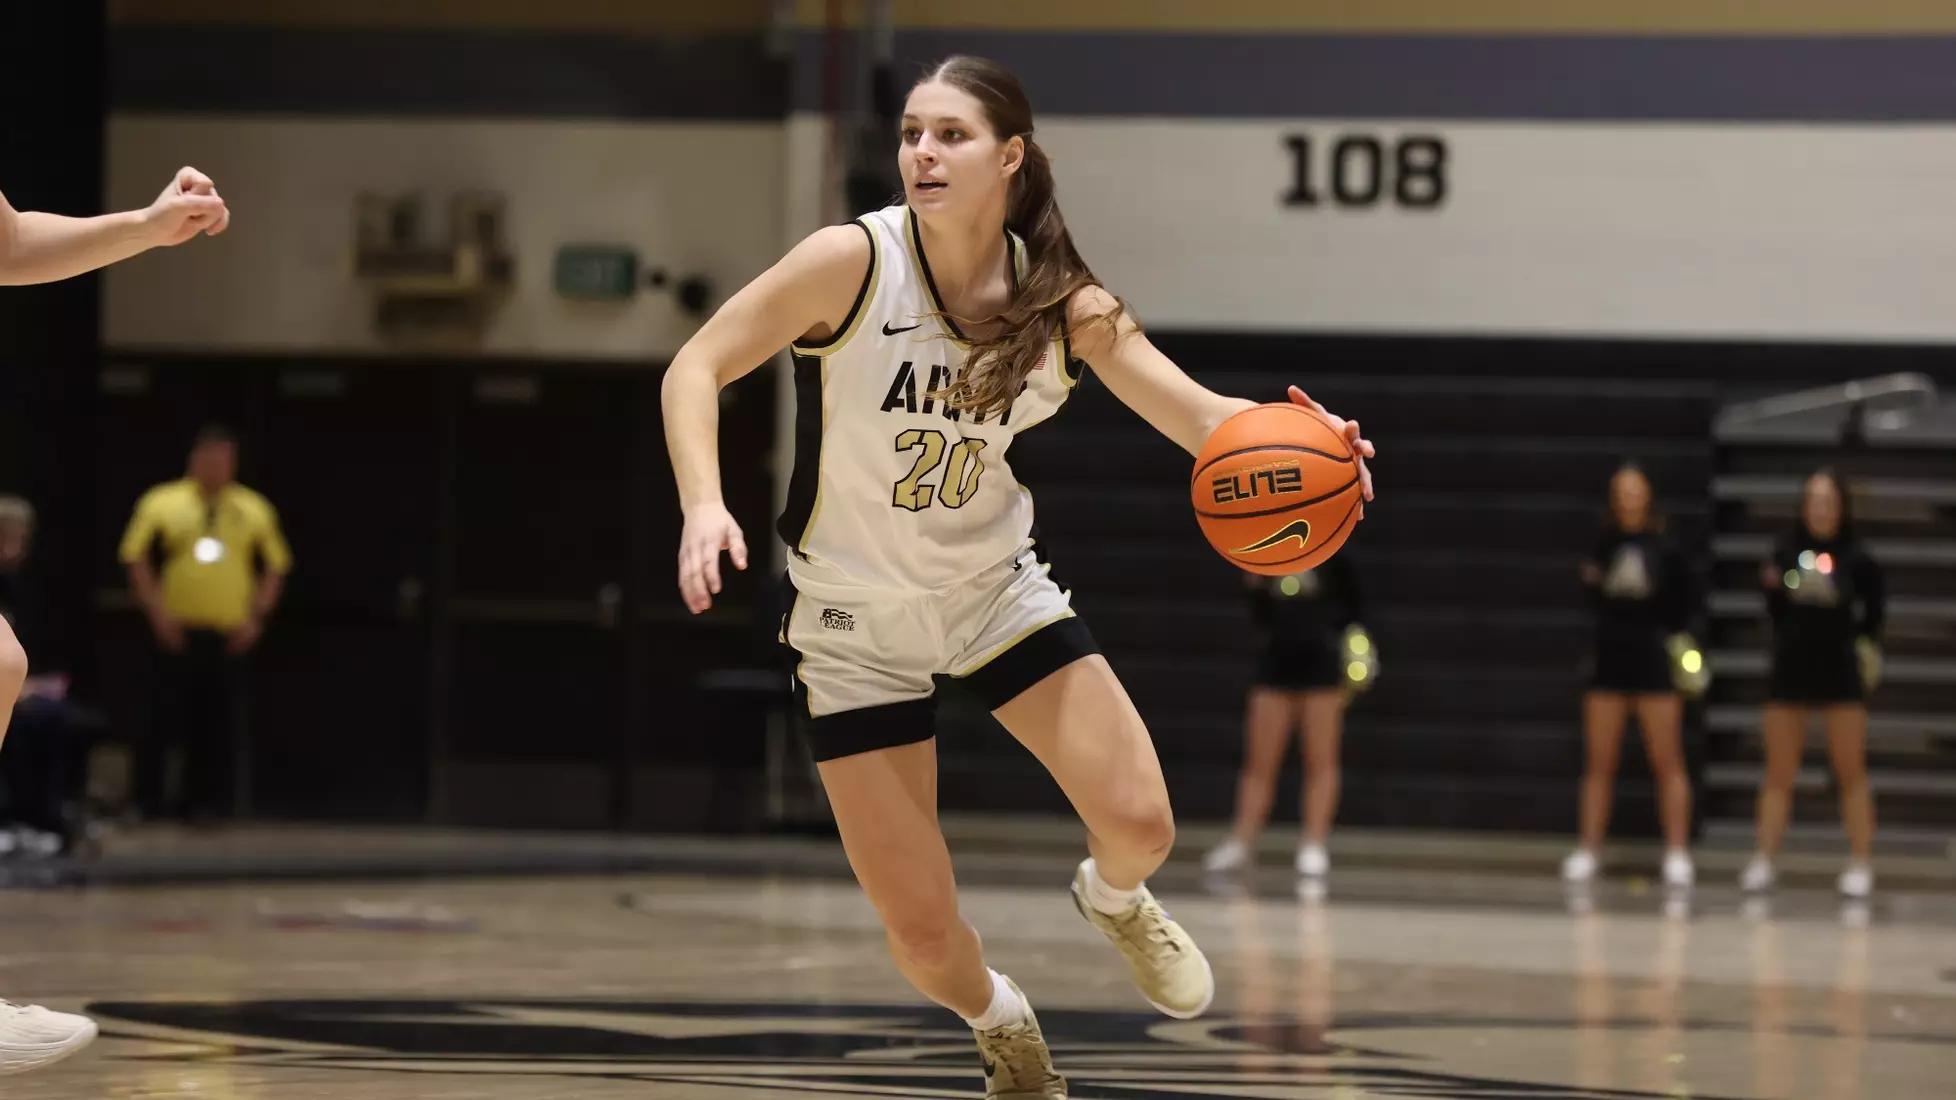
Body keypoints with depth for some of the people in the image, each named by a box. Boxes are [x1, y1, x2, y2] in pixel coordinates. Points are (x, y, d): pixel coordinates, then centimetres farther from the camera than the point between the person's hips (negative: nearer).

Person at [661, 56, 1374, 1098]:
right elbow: (697, 368, -18)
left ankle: (1112, 897, 30)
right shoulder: (855, 260, -21)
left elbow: (1198, 413, -16)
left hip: (997, 585, 3)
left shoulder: (1059, 299, -10)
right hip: (855, 621, -2)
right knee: (920, 931, -7)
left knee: (1141, 825, -11)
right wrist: (703, 504, -35)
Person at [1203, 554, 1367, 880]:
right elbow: (1265, 618, 12)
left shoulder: (1333, 556, -4)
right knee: (1259, 763, 3)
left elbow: (1354, 610, 1)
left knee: (1321, 762, -1)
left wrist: (1351, 662, -8)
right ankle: (1241, 843, 5)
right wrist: (1255, 587, -5)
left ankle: (1314, 848, 1)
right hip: (1277, 661, 4)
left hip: (1321, 664, -4)